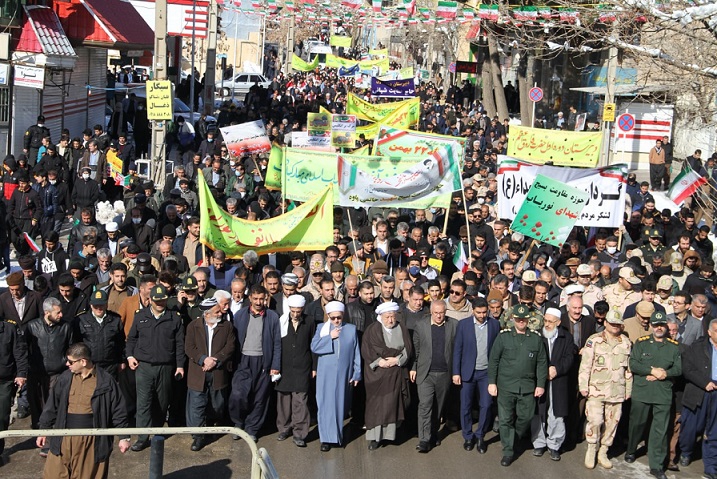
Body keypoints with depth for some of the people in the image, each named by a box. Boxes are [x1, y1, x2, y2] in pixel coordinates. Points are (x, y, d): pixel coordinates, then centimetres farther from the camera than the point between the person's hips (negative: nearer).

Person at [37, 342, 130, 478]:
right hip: (64, 440, 3)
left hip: (92, 441, -3)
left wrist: (124, 437, -4)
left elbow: (118, 411, -2)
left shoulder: (106, 381, -5)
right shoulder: (65, 379, 5)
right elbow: (52, 406, 13)